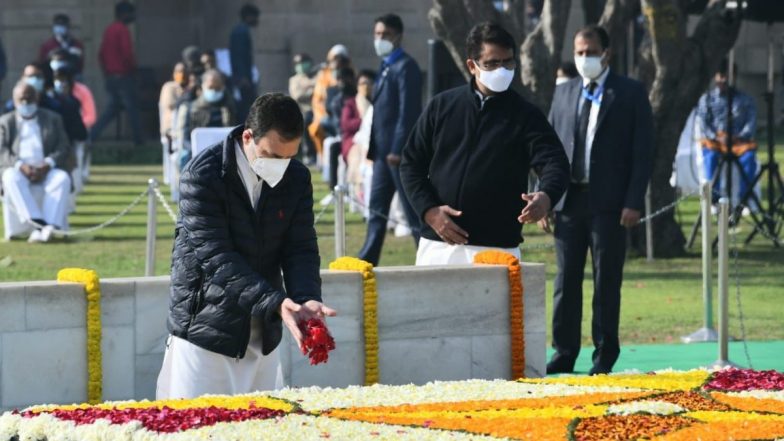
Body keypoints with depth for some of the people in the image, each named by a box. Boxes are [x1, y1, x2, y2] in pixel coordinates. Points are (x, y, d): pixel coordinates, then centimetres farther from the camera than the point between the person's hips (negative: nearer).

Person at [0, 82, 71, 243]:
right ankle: (37, 223, -51)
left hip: (45, 171, 1)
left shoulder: (53, 119, 20)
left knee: (62, 178, -33)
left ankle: (49, 227, -46)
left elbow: (63, 148, 8)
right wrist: (20, 166, -18)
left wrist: (47, 165, -13)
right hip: (18, 170, -1)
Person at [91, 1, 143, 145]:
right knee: (132, 107, 1)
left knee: (112, 107, 12)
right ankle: (138, 138, 5)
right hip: (123, 75, -8)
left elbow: (101, 53, 15)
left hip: (110, 76, 8)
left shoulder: (109, 30, 12)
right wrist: (132, 67, -3)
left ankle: (93, 134, 0)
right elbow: (127, 53, -20)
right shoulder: (123, 30, -13)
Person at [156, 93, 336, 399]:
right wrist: (276, 303, -32)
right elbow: (216, 257, -21)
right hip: (204, 329, -5)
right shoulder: (203, 176, -15)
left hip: (263, 335, 5)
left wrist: (307, 300, -22)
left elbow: (301, 248, 0)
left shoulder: (296, 179, 1)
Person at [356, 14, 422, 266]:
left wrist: (397, 150, -22)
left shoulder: (405, 67, -11)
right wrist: (374, 148, 14)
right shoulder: (386, 67, 17)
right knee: (377, 208, 11)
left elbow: (408, 111, -18)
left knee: (412, 208, -5)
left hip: (399, 151, -9)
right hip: (384, 150, 9)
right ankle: (367, 261, 15)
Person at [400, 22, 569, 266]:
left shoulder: (525, 116, 2)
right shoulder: (442, 106, 9)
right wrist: (429, 211, -4)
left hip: (497, 249, -2)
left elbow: (555, 162, -10)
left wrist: (546, 196, -33)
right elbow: (411, 163, 12)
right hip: (438, 245, 2)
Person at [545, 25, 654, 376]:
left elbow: (643, 151, -2)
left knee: (606, 282, 1)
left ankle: (604, 356, 6)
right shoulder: (564, 93, 13)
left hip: (608, 202, -3)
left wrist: (633, 202, -11)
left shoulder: (631, 94, 2)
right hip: (569, 199, 3)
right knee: (566, 280, 4)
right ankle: (564, 353, 9)